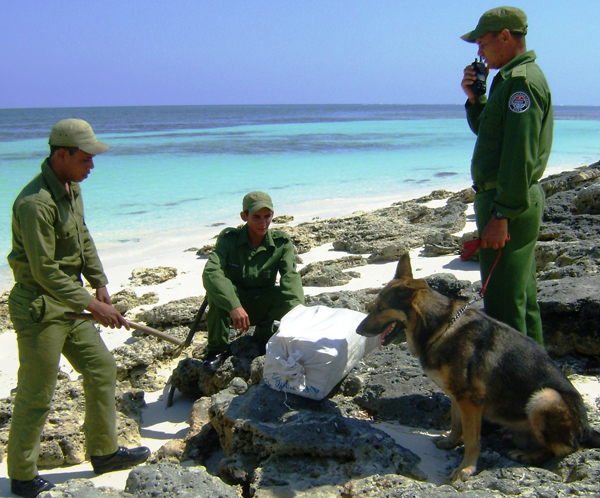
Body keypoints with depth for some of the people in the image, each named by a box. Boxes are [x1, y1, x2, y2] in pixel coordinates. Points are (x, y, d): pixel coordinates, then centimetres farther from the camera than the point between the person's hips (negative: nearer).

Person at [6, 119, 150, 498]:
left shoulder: (72, 188, 6)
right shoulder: (35, 203, -24)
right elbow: (44, 271, -25)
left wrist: (100, 283, 8)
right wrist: (91, 304, -23)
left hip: (69, 305, 10)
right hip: (40, 309, -10)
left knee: (103, 368, 15)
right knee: (36, 396, 2)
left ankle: (104, 452, 31)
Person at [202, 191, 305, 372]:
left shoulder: (281, 242, -9)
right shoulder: (229, 238, -15)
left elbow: (291, 275, -24)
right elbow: (210, 272, -30)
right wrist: (234, 306, -46)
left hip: (262, 307, 1)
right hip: (230, 307, -1)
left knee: (288, 296, -28)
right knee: (215, 287, -33)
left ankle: (263, 335, 2)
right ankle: (217, 349, -15)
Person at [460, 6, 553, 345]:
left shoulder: (520, 80, -15)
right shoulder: (520, 77, 17)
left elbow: (519, 156, -23)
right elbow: (490, 132, 25)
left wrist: (501, 215, -24)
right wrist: (475, 99, 9)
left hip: (510, 205, -11)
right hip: (523, 203, 11)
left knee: (503, 306, -6)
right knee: (523, 300, 19)